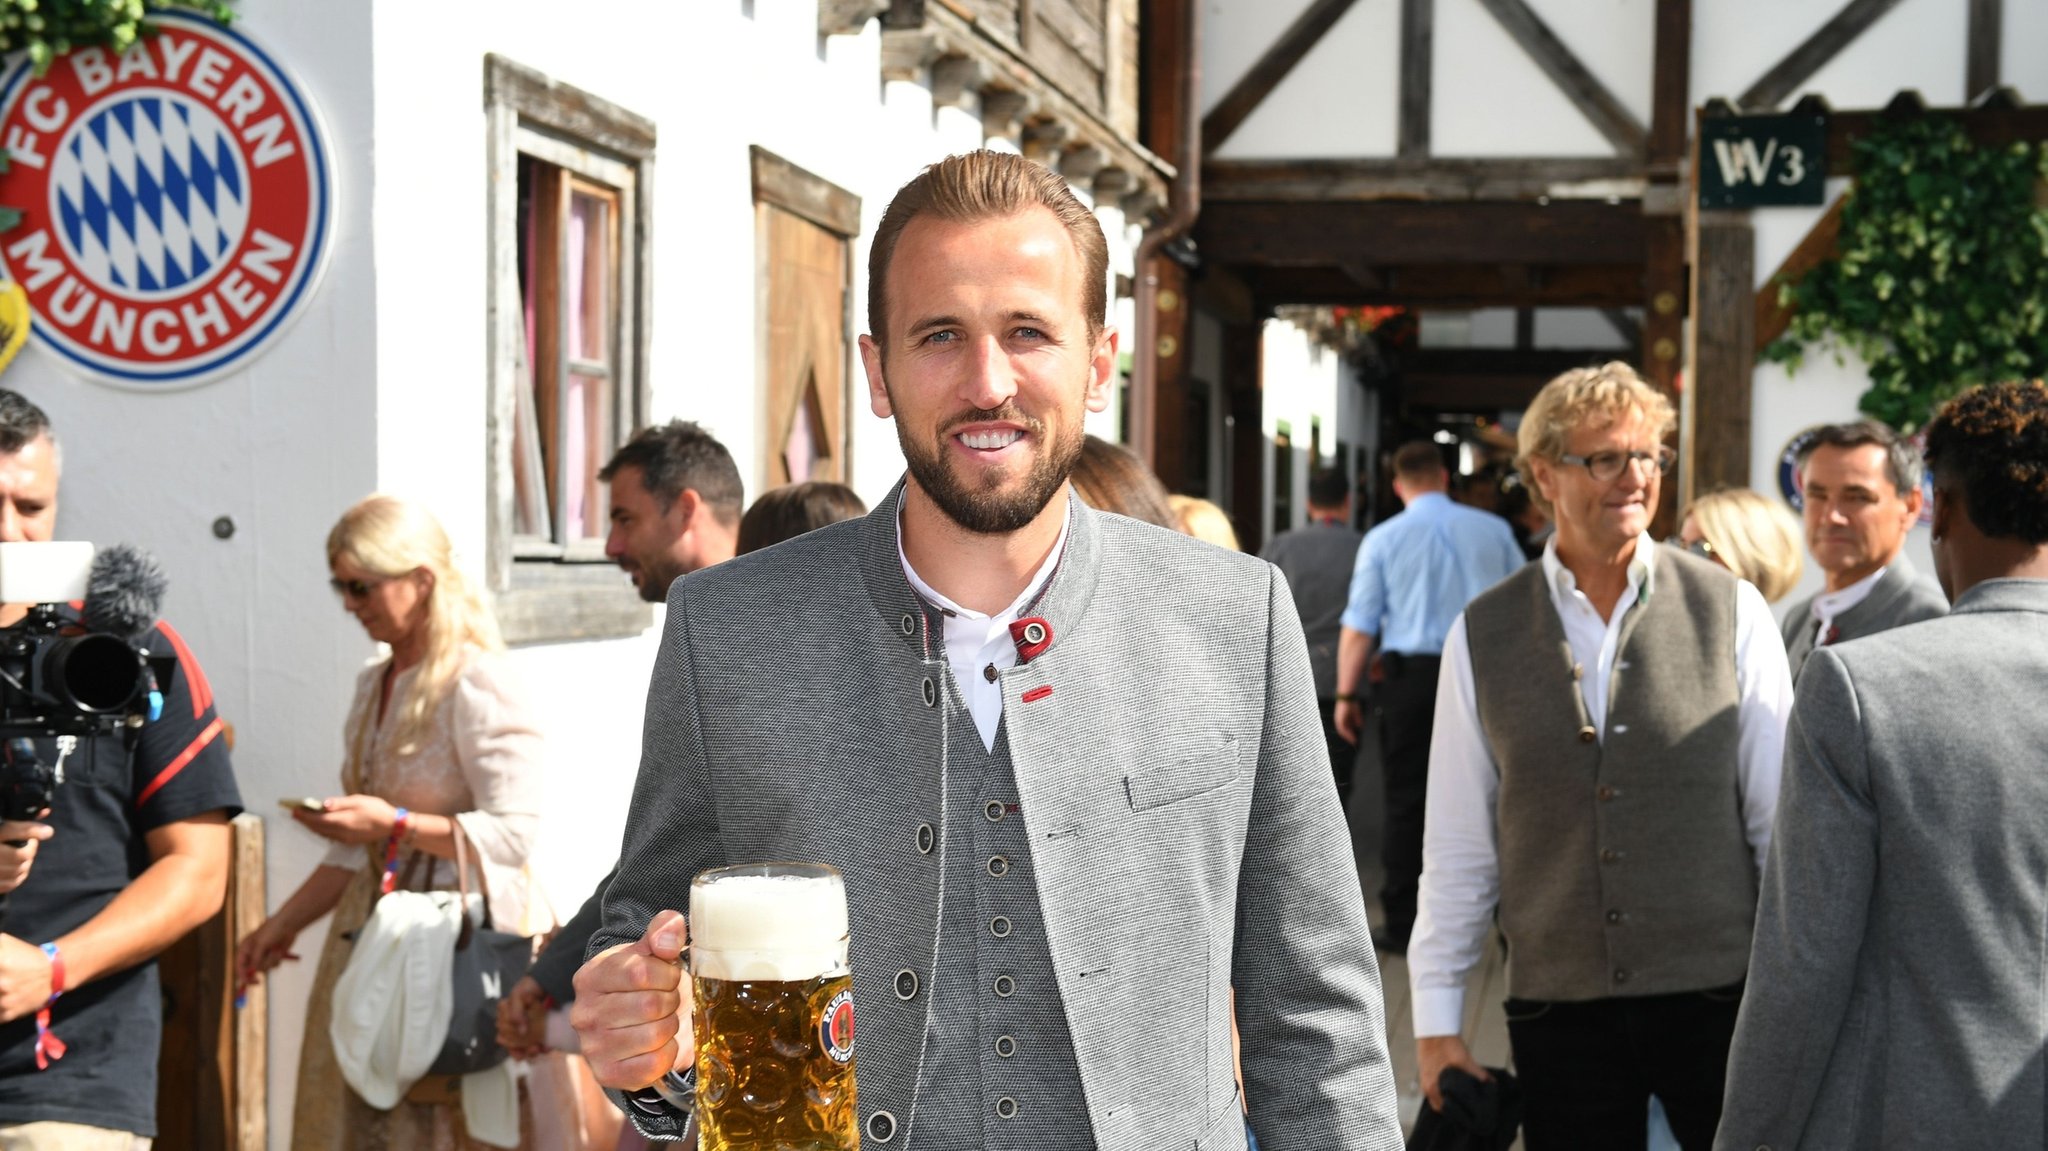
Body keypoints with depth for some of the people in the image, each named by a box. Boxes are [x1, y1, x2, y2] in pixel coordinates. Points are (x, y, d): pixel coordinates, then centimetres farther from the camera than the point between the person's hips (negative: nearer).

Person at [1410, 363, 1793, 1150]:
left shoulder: (1730, 612, 0)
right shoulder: (1481, 636, 3)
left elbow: (1781, 818, 2)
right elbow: (1459, 845, 5)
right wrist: (1435, 1022, 5)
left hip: (1717, 996, 0)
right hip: (1559, 1015, 1)